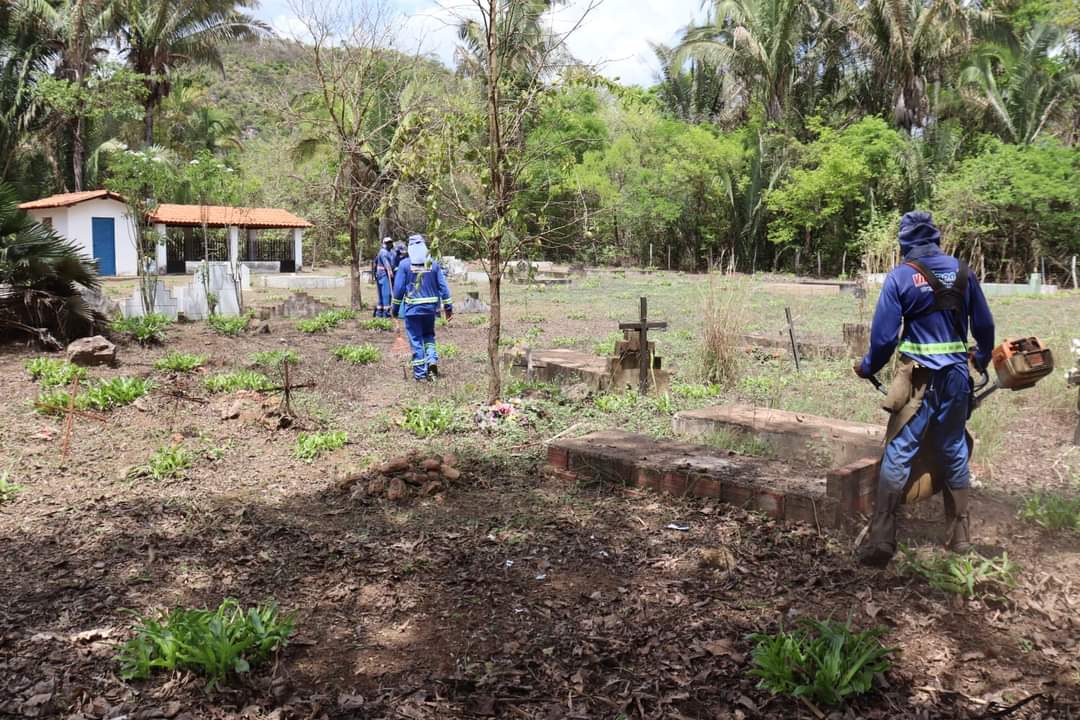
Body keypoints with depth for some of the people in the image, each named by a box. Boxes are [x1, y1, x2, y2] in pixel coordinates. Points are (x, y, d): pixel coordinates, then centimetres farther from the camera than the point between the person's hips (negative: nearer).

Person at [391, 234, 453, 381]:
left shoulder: (405, 264, -5)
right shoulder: (433, 264, 1)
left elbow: (399, 288, -4)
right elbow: (443, 287, 1)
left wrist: (395, 308, 6)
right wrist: (448, 307, 6)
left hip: (412, 308, -2)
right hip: (430, 307, 3)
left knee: (416, 340, 4)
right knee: (429, 336, 20)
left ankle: (420, 373, 6)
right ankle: (432, 360, -4)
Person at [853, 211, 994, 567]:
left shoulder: (900, 276, -6)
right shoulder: (962, 271, 4)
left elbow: (884, 335, -9)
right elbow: (984, 325, 11)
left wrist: (867, 368, 9)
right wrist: (982, 358, 30)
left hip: (919, 379, -4)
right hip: (957, 377, 4)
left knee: (897, 456, -3)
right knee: (954, 455, 15)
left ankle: (881, 541, -7)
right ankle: (959, 537, 24)